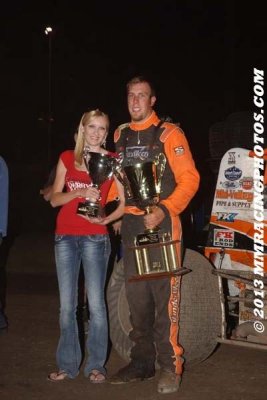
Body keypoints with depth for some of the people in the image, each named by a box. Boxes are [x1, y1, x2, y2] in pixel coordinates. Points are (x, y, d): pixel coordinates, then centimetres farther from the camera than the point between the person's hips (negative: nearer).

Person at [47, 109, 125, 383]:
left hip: (95, 237, -3)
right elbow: (54, 198, 6)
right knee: (66, 305, 6)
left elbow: (124, 203, 1)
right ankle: (67, 365, 16)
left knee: (96, 304, -4)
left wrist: (105, 219, -16)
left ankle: (96, 365, 8)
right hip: (65, 237, 3)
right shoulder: (67, 158, 10)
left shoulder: (112, 161, 3)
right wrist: (79, 193, -12)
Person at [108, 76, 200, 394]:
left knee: (164, 295, -7)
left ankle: (170, 366, 1)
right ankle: (142, 361, 21)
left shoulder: (168, 134, -4)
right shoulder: (120, 136, 14)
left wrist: (164, 211, -19)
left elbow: (189, 178, -10)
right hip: (130, 224, 6)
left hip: (161, 222, -6)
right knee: (136, 296, 10)